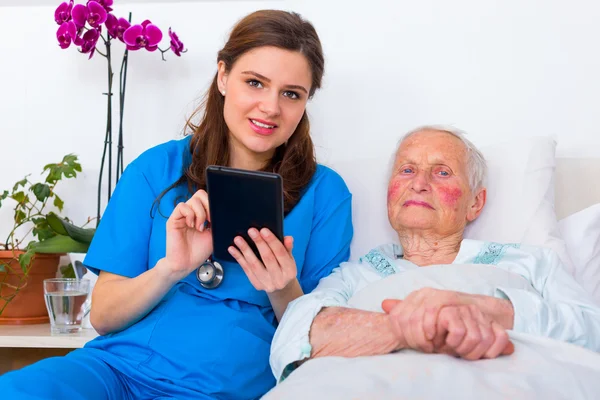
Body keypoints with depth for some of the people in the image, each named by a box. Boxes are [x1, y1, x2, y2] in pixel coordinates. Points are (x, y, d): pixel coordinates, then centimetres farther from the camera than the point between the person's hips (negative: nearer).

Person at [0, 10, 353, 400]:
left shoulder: (324, 193, 6)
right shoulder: (158, 169, 8)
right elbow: (103, 317, 5)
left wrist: (284, 294, -14)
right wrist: (171, 269, -14)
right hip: (120, 366, 3)